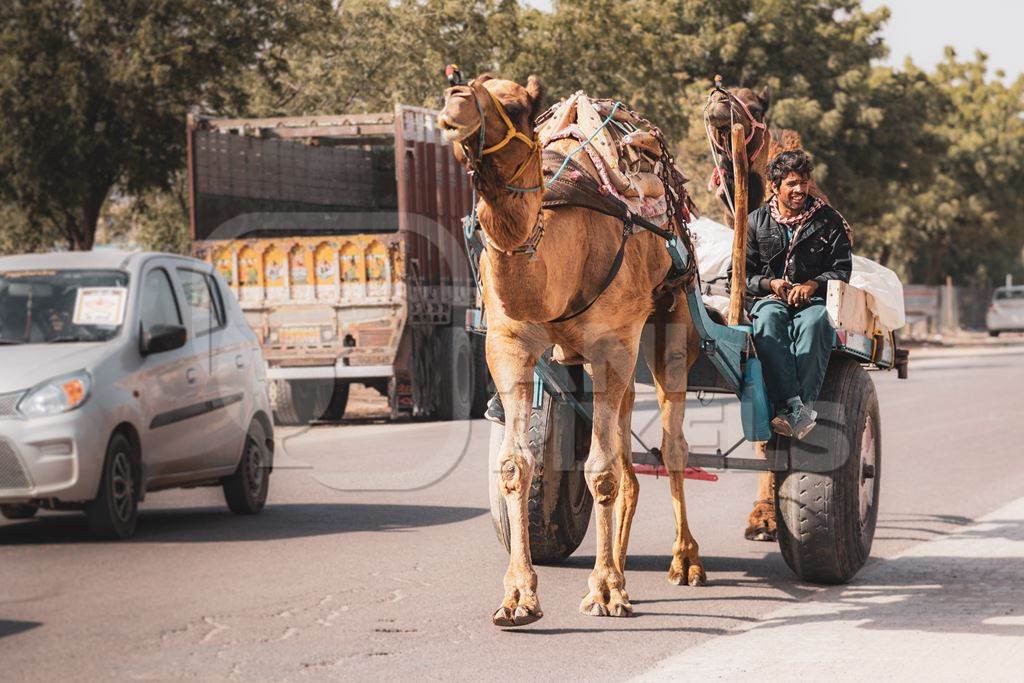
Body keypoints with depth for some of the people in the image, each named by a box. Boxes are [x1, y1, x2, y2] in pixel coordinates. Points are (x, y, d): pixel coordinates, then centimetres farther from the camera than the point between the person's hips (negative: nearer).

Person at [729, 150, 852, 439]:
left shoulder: (828, 220, 11)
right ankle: (790, 404, -50)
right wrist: (770, 284, -9)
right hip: (769, 298, 0)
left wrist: (813, 285, -13)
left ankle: (803, 404, -49)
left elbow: (841, 269, 7)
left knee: (814, 321, -39)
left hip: (814, 298, 0)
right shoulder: (757, 221, 13)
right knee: (769, 318, -38)